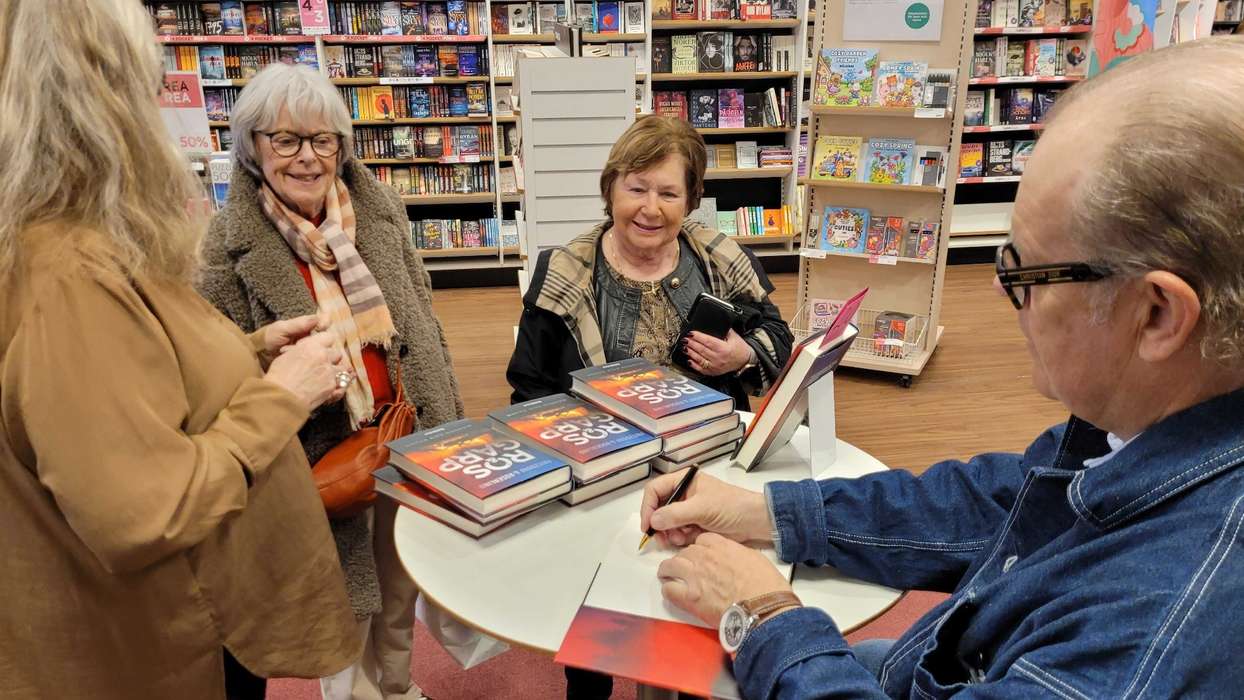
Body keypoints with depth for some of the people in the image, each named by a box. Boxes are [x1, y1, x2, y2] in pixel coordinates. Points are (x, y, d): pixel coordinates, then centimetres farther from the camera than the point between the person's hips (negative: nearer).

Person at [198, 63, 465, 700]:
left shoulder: (380, 210, 0)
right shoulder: (230, 242, -10)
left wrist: (448, 419, 10)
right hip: (327, 451, -3)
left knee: (402, 587, 21)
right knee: (346, 599, 12)